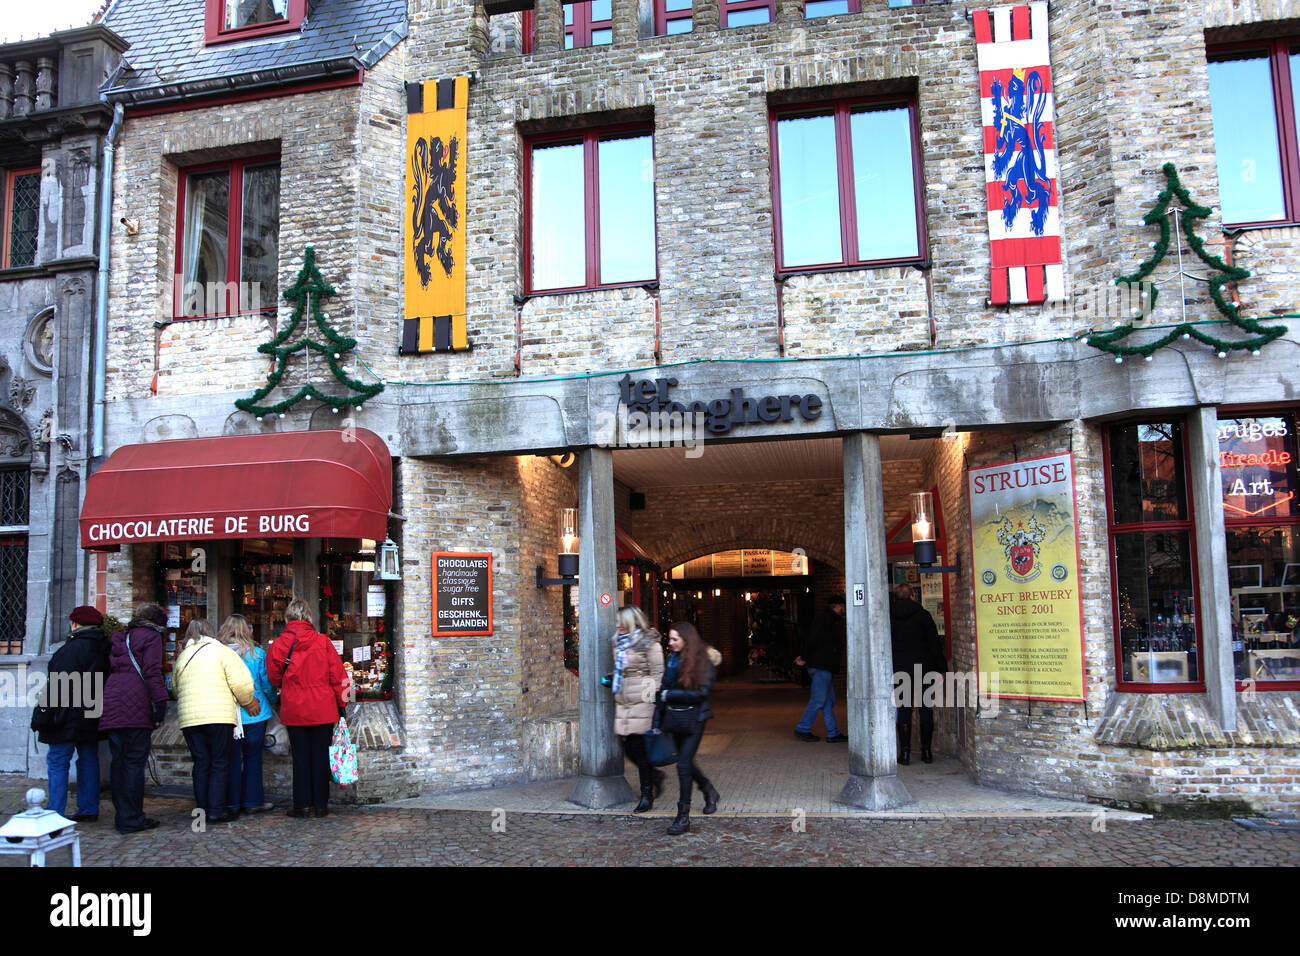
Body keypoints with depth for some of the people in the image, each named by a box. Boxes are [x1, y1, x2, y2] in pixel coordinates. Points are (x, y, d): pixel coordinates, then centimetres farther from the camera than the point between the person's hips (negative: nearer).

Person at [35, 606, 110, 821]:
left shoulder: (72, 649, -15)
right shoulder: (104, 648, 9)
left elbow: (60, 685, -18)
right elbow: (105, 681, 15)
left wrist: (45, 713, -13)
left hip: (70, 716, -8)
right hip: (92, 716, 8)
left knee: (57, 762, -2)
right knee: (88, 761, 12)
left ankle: (55, 813, -3)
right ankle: (89, 810, 15)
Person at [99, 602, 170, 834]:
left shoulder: (121, 638, 23)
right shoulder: (151, 636, 2)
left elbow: (110, 669, 20)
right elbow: (152, 672, -9)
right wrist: (160, 702, -11)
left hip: (111, 705, 7)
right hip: (135, 705, -7)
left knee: (118, 762, 10)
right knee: (134, 762, -4)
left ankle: (122, 815, 15)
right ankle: (131, 819, -3)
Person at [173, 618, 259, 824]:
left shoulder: (182, 657, 16)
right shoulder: (222, 651, 1)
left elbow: (176, 688, 22)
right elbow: (241, 682, -7)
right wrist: (249, 702, 8)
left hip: (189, 719, 4)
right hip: (219, 716, -4)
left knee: (201, 764, 10)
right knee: (220, 764, 2)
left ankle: (203, 810, 10)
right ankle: (216, 811, -1)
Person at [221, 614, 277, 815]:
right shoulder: (257, 653, -6)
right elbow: (267, 683, -1)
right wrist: (272, 700, 19)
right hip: (254, 714, -1)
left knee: (232, 758, 9)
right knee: (252, 757, 7)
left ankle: (232, 803, 14)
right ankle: (252, 801, 10)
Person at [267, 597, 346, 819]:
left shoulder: (278, 645, -6)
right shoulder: (323, 642, -5)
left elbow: (274, 678, 5)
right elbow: (337, 675, -2)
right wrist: (341, 703, 7)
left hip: (294, 710, 0)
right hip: (323, 709, 0)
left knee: (301, 757, 8)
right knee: (321, 755, 8)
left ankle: (303, 805, 11)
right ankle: (320, 805, 13)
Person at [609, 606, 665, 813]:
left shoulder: (648, 643, -8)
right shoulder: (619, 643, 14)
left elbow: (658, 674, -9)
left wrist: (653, 699, -13)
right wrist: (611, 680, 12)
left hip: (642, 702, -7)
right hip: (623, 702, 7)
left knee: (640, 748, -4)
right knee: (628, 748, 7)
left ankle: (647, 796, 7)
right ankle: (654, 775, 32)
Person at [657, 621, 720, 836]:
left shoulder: (704, 660, -12)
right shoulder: (672, 658, 6)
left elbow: (701, 693, -17)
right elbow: (665, 685, 13)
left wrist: (668, 695, -13)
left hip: (694, 718, -6)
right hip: (675, 717, 6)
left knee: (684, 764, -10)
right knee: (685, 762, 17)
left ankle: (683, 816, -1)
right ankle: (709, 792, 43)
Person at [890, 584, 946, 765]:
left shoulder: (890, 617, 1)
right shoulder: (923, 615, -3)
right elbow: (935, 643, -3)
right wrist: (941, 667, 3)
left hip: (900, 668, 1)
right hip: (923, 668, -1)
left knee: (904, 710, 3)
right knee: (926, 709, 7)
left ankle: (905, 752, 1)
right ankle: (926, 751, 9)